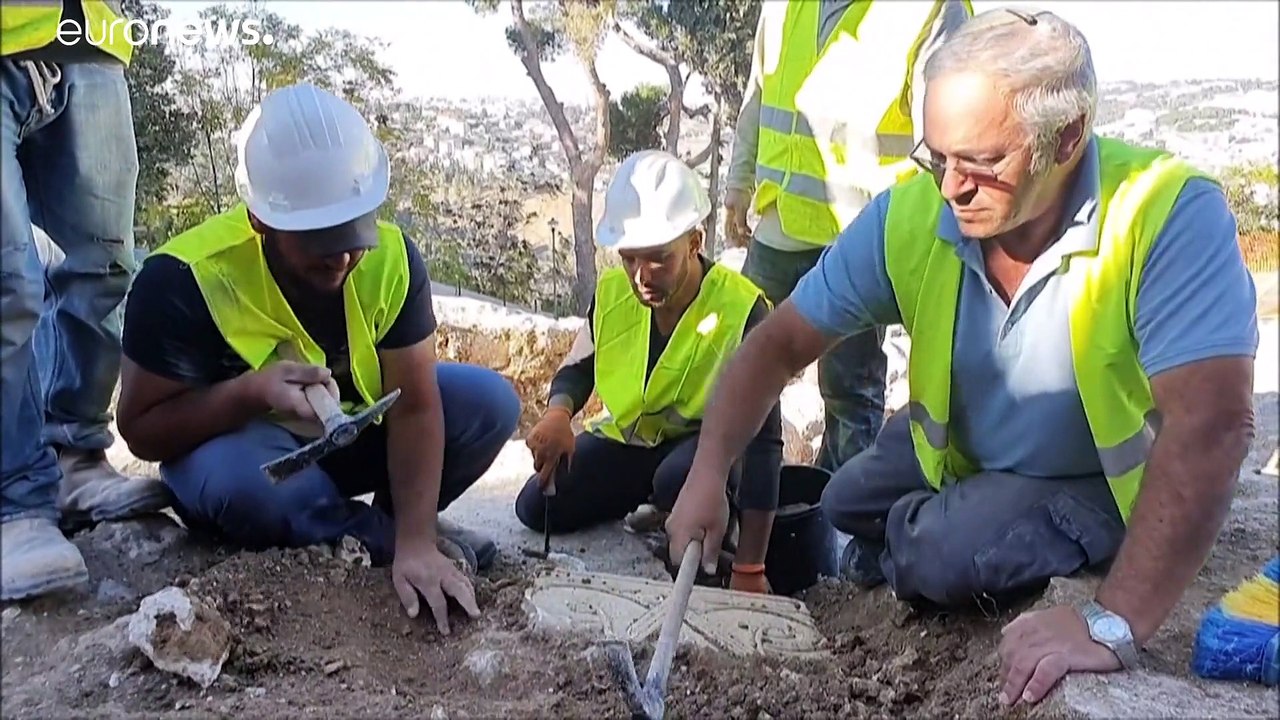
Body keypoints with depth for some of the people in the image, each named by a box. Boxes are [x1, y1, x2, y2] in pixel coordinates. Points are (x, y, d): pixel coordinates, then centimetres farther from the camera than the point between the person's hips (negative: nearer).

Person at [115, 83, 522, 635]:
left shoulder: (391, 257, -19)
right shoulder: (183, 278, -27)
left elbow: (415, 407, -20)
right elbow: (142, 431, -19)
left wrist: (417, 542, -31)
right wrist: (251, 391, -37)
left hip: (352, 438, 3)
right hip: (241, 445, -2)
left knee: (489, 403, -19)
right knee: (246, 483, -39)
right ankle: (381, 537, -11)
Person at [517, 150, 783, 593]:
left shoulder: (740, 309, -26)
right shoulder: (611, 294, -11)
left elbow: (763, 438, -27)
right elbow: (577, 370, 6)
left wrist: (749, 568, -30)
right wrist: (558, 412, -22)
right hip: (627, 439, 5)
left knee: (682, 478, -39)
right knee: (537, 507, -9)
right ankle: (650, 496, 15)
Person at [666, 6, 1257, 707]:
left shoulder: (1171, 216, -34)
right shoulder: (909, 216, -22)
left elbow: (1211, 422, -42)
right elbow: (781, 341, -16)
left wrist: (1114, 624, -49)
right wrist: (706, 476, -28)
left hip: (1107, 483, -4)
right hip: (960, 454, 5)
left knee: (945, 557, -25)